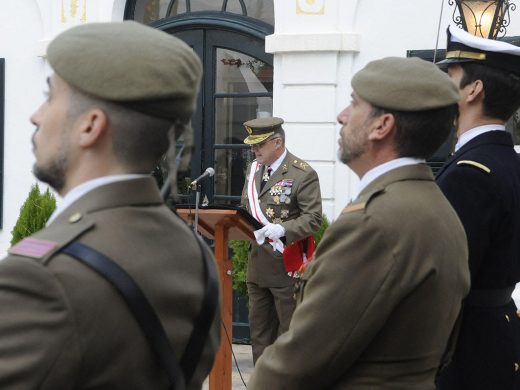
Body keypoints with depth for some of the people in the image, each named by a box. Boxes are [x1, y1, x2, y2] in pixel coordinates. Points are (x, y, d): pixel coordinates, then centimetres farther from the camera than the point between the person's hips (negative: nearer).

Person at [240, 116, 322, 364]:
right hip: (257, 260, 7)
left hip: (286, 263, -7)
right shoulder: (253, 169, 13)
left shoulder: (303, 174, -10)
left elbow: (313, 218, -15)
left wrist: (282, 229, -29)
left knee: (290, 327, 0)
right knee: (259, 325, 12)